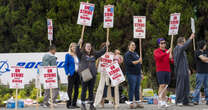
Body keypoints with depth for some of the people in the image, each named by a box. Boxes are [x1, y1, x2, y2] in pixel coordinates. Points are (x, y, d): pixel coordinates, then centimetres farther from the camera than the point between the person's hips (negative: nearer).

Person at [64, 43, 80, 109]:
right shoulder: (68, 55, -2)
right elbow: (66, 64, -4)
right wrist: (67, 73, -13)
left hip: (77, 74, 6)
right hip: (71, 74, -6)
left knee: (76, 89, 7)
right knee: (70, 89, -5)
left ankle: (74, 103, 15)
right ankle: (69, 104, -3)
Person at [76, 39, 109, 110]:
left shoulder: (94, 55, 15)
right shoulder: (82, 54, 0)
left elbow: (101, 52, 20)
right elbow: (77, 51, -17)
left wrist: (106, 46, 11)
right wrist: (79, 44, -31)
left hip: (93, 74, 4)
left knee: (91, 90, 9)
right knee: (84, 89, 0)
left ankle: (91, 104, 15)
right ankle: (83, 104, 8)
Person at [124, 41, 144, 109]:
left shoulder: (135, 54, 20)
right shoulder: (127, 54, -5)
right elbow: (129, 63, -18)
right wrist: (138, 61, -20)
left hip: (138, 74, 8)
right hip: (131, 74, -8)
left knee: (137, 89, 9)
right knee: (132, 89, -7)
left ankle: (137, 103, 13)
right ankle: (131, 104, -4)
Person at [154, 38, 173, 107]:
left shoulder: (168, 51, 15)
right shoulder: (156, 51, 1)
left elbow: (172, 61, 15)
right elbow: (158, 57, -20)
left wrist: (171, 58, -7)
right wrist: (166, 53, -28)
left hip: (167, 71, 5)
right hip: (160, 71, -5)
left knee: (165, 86, 3)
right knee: (162, 85, -12)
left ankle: (164, 101, 5)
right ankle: (160, 101, -12)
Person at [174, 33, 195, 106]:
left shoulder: (182, 50, 22)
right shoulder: (177, 48, -8)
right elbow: (184, 46, -31)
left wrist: (188, 69, 22)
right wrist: (190, 39, -26)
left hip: (185, 71, 9)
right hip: (180, 71, -9)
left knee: (186, 87, 8)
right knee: (180, 86, -7)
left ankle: (185, 101, 12)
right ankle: (178, 101, -3)